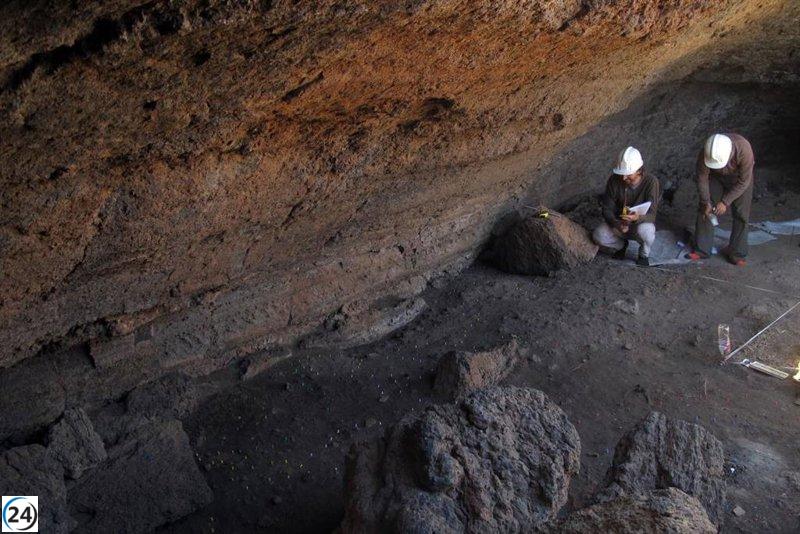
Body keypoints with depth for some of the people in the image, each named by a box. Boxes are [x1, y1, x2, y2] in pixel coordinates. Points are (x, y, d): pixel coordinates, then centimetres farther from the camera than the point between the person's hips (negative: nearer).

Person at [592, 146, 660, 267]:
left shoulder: (651, 182, -21)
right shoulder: (614, 180, -15)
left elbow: (651, 214, -24)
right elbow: (607, 208, -10)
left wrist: (638, 217, -48)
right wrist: (617, 224, -30)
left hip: (641, 223, -2)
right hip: (618, 222, 2)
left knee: (645, 231, -38)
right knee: (598, 235, -26)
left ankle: (644, 254, -2)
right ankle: (621, 245, 9)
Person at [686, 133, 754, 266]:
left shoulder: (744, 150, -39)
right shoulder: (705, 153, -33)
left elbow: (743, 181, -28)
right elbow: (702, 178, -18)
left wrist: (725, 202, -28)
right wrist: (706, 202, -21)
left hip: (739, 177, -2)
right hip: (716, 176, 2)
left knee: (741, 214, -5)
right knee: (705, 210, -3)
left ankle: (736, 253, 5)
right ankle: (702, 250, 6)